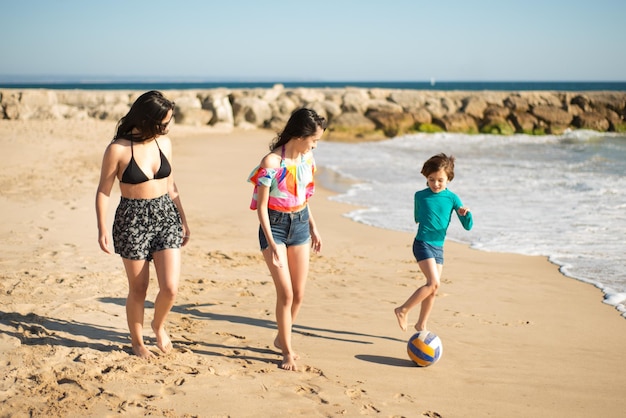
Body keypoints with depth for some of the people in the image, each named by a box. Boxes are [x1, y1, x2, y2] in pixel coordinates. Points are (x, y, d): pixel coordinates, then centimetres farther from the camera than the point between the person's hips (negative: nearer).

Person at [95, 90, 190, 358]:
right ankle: (137, 342, 31)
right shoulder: (118, 149, -12)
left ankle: (158, 325, 26)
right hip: (133, 220, -3)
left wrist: (183, 220, 14)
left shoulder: (164, 143, 2)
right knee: (138, 290, 8)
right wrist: (102, 230, -13)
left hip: (166, 216, 4)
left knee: (171, 287, -6)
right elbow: (103, 191, -6)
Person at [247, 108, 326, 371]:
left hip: (300, 224, 6)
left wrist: (313, 228, 16)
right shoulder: (272, 162, -20)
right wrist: (272, 245, -19)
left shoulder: (307, 158, 0)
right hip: (275, 225, -6)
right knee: (285, 293, -5)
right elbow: (261, 206, -16)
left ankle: (282, 338, 31)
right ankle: (288, 351, 12)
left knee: (299, 293, 9)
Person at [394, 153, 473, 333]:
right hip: (422, 244, -4)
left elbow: (468, 226, -3)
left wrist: (466, 213, -20)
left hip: (439, 247, 4)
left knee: (433, 288, 7)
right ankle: (403, 310, -6)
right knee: (434, 283, -20)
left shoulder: (452, 198, 1)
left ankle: (421, 325, 22)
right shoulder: (420, 195, -1)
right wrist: (427, 220, 2)